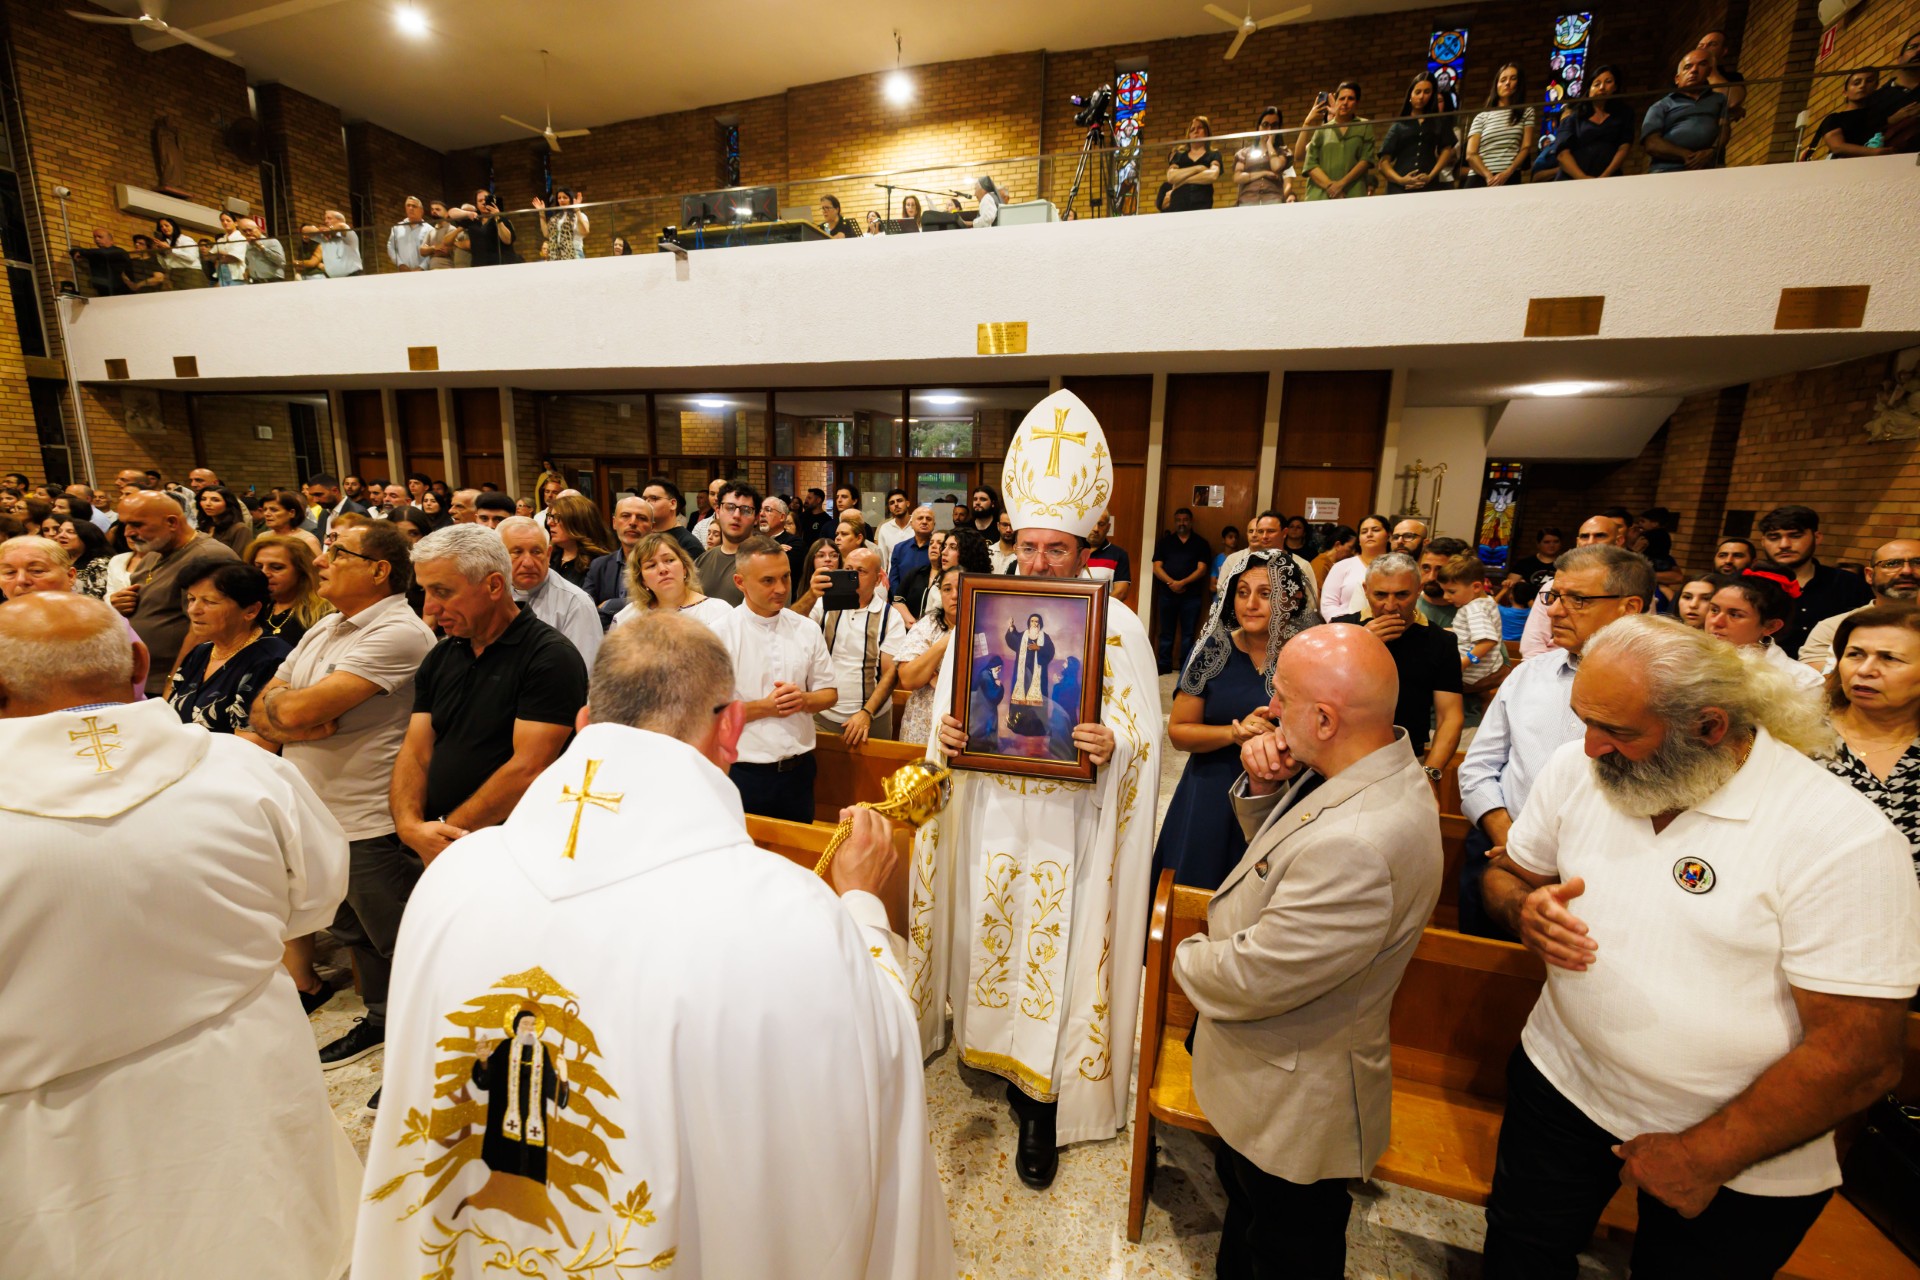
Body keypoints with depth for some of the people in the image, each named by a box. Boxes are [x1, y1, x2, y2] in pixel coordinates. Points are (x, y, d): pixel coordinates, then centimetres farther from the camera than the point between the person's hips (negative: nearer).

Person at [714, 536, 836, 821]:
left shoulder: (807, 630, 3)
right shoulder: (720, 634, -9)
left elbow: (829, 693, 8)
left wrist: (803, 700, -11)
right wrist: (765, 707, -18)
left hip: (799, 770, 4)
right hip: (744, 773, -4)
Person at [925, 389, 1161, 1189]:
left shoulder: (1119, 626, -7)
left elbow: (1141, 731, -7)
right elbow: (949, 709, 6)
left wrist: (1111, 745, -27)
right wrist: (946, 737, -14)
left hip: (1070, 827, -3)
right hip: (991, 816, 3)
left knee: (1058, 952, 7)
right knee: (991, 937, 17)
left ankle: (1043, 1107, 29)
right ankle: (1002, 1054, 44)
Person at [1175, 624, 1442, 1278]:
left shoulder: (1358, 846, -40)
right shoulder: (1369, 772, -9)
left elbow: (1252, 980, -30)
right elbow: (1272, 851, 6)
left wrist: (1187, 957, -10)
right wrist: (1264, 790, -14)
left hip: (1293, 1105, -8)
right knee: (1244, 1205, 33)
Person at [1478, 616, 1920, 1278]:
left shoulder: (1841, 836, -23)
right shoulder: (1574, 767, -11)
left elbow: (1860, 1058, -20)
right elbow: (1508, 872, 4)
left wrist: (1702, 1156, -16)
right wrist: (1525, 907, -19)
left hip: (1742, 1165, -3)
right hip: (1562, 1082, 3)